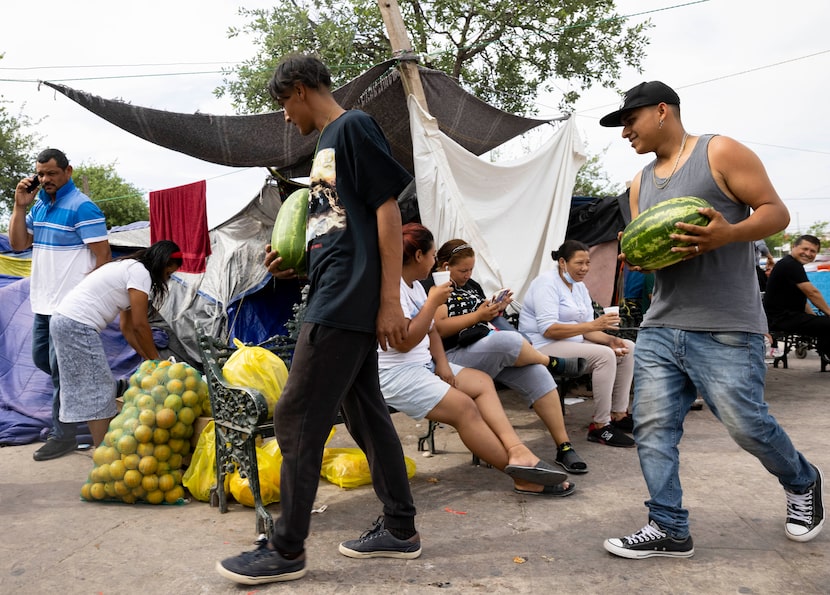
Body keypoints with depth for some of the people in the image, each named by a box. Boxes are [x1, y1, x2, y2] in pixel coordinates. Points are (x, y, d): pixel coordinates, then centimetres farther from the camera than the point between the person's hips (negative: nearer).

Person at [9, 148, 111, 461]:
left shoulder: (82, 207, -14)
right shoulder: (39, 205, 11)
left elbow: (103, 256, -16)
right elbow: (18, 244, 9)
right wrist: (20, 205, -2)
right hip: (43, 302, 9)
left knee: (60, 368, -3)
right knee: (41, 358, 18)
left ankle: (63, 436, 8)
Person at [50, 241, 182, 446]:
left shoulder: (128, 268, 21)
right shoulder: (140, 272, -10)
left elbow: (127, 327, 19)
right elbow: (140, 325, -10)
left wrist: (148, 358, 15)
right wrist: (156, 360, 1)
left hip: (63, 320, 10)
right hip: (78, 326, -10)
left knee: (101, 387, 12)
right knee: (98, 390, -7)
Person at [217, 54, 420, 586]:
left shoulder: (354, 127, -6)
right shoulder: (330, 143, 21)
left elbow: (387, 211, -13)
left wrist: (390, 300, -18)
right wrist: (298, 264, 10)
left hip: (350, 302, -10)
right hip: (338, 301, 10)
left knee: (297, 419, -5)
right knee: (366, 413, 12)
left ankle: (287, 550, 8)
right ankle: (400, 529, 22)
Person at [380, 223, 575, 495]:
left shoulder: (415, 285, 14)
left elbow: (431, 330, 17)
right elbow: (404, 342, -23)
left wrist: (441, 363, -1)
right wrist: (433, 301, -16)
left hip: (423, 365, 10)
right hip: (395, 374, -10)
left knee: (482, 382, -2)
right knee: (464, 407, -21)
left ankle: (517, 450, -19)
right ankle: (524, 478, -13)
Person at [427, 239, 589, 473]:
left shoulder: (472, 285, 21)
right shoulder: (430, 286, -4)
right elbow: (439, 328, -15)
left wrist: (497, 310, 6)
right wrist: (478, 315, -14)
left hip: (490, 352, 8)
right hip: (455, 356, -8)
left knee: (537, 374, -17)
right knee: (509, 340, -33)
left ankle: (564, 447, -13)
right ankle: (554, 362, -2)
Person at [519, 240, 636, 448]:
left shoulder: (580, 287, 13)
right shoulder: (547, 283, -14)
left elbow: (586, 330, 9)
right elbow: (548, 329, -24)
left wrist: (610, 339, -12)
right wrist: (593, 325, -27)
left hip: (572, 343, 9)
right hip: (543, 346, -9)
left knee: (628, 347, 3)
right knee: (604, 355, -27)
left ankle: (618, 415, 6)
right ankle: (600, 426, -19)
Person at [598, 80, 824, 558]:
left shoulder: (721, 152, -2)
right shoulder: (641, 183, 18)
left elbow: (776, 211, -4)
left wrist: (728, 234, -23)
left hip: (725, 329, -6)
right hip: (660, 326, 6)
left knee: (747, 424, 0)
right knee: (653, 425, -1)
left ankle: (802, 483, 31)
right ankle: (669, 529, 10)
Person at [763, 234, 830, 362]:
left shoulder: (793, 265, 19)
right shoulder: (790, 265, -15)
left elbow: (801, 298, 22)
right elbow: (812, 293, -18)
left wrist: (814, 317, 11)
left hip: (788, 315, 11)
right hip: (781, 318, -11)